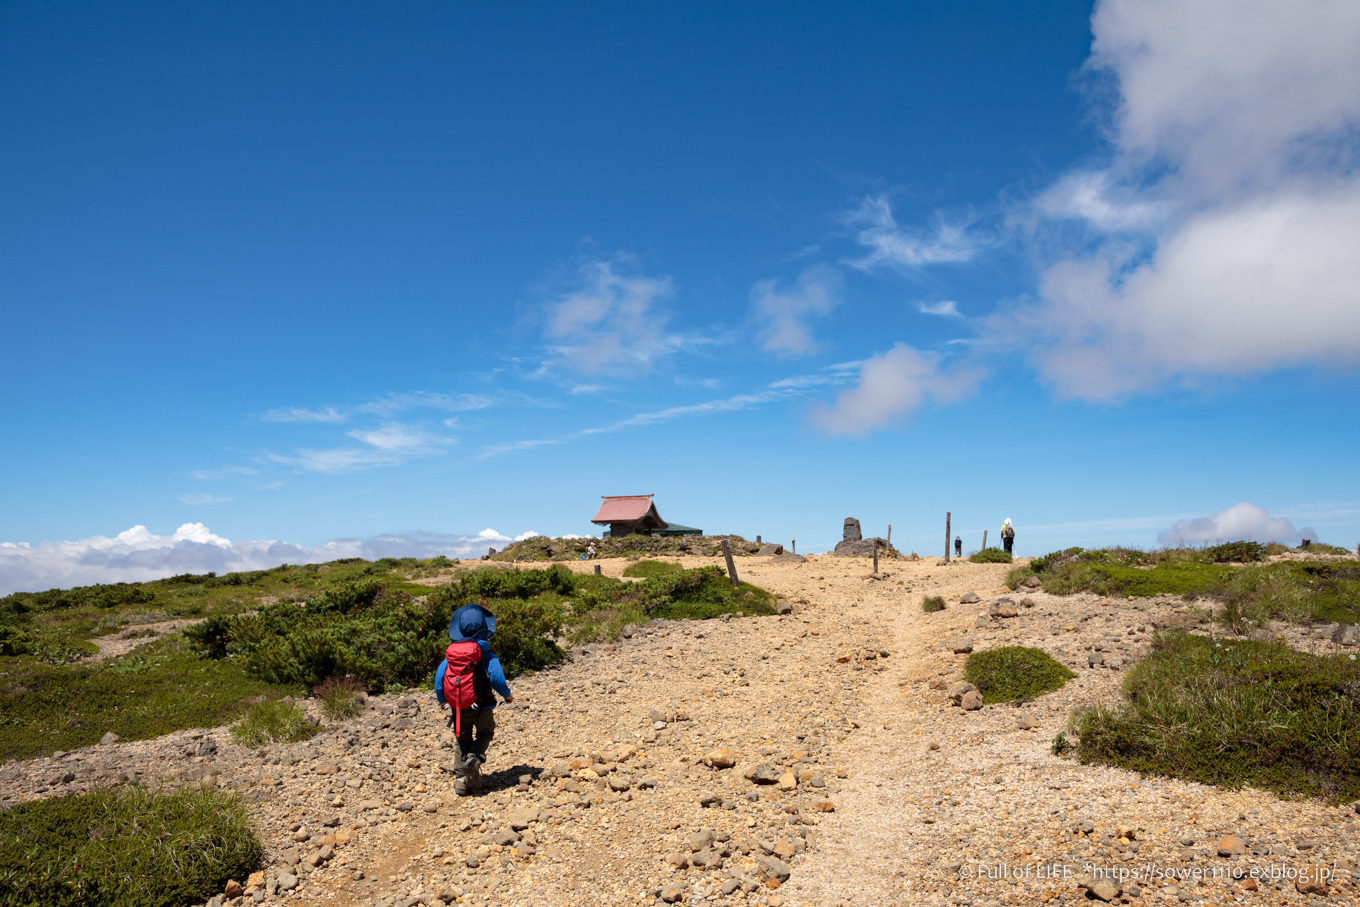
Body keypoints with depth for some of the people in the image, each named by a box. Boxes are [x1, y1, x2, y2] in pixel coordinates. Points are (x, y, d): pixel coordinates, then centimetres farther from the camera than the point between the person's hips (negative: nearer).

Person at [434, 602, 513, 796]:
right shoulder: (486, 654, -10)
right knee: (485, 734, 19)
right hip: (481, 706, -3)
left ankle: (461, 779, 12)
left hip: (457, 707, 3)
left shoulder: (451, 653, 2)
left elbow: (439, 676, 3)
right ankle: (474, 759, -9)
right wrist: (507, 695, 2)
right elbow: (496, 678, -16)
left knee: (463, 740, 17)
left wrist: (442, 700, 18)